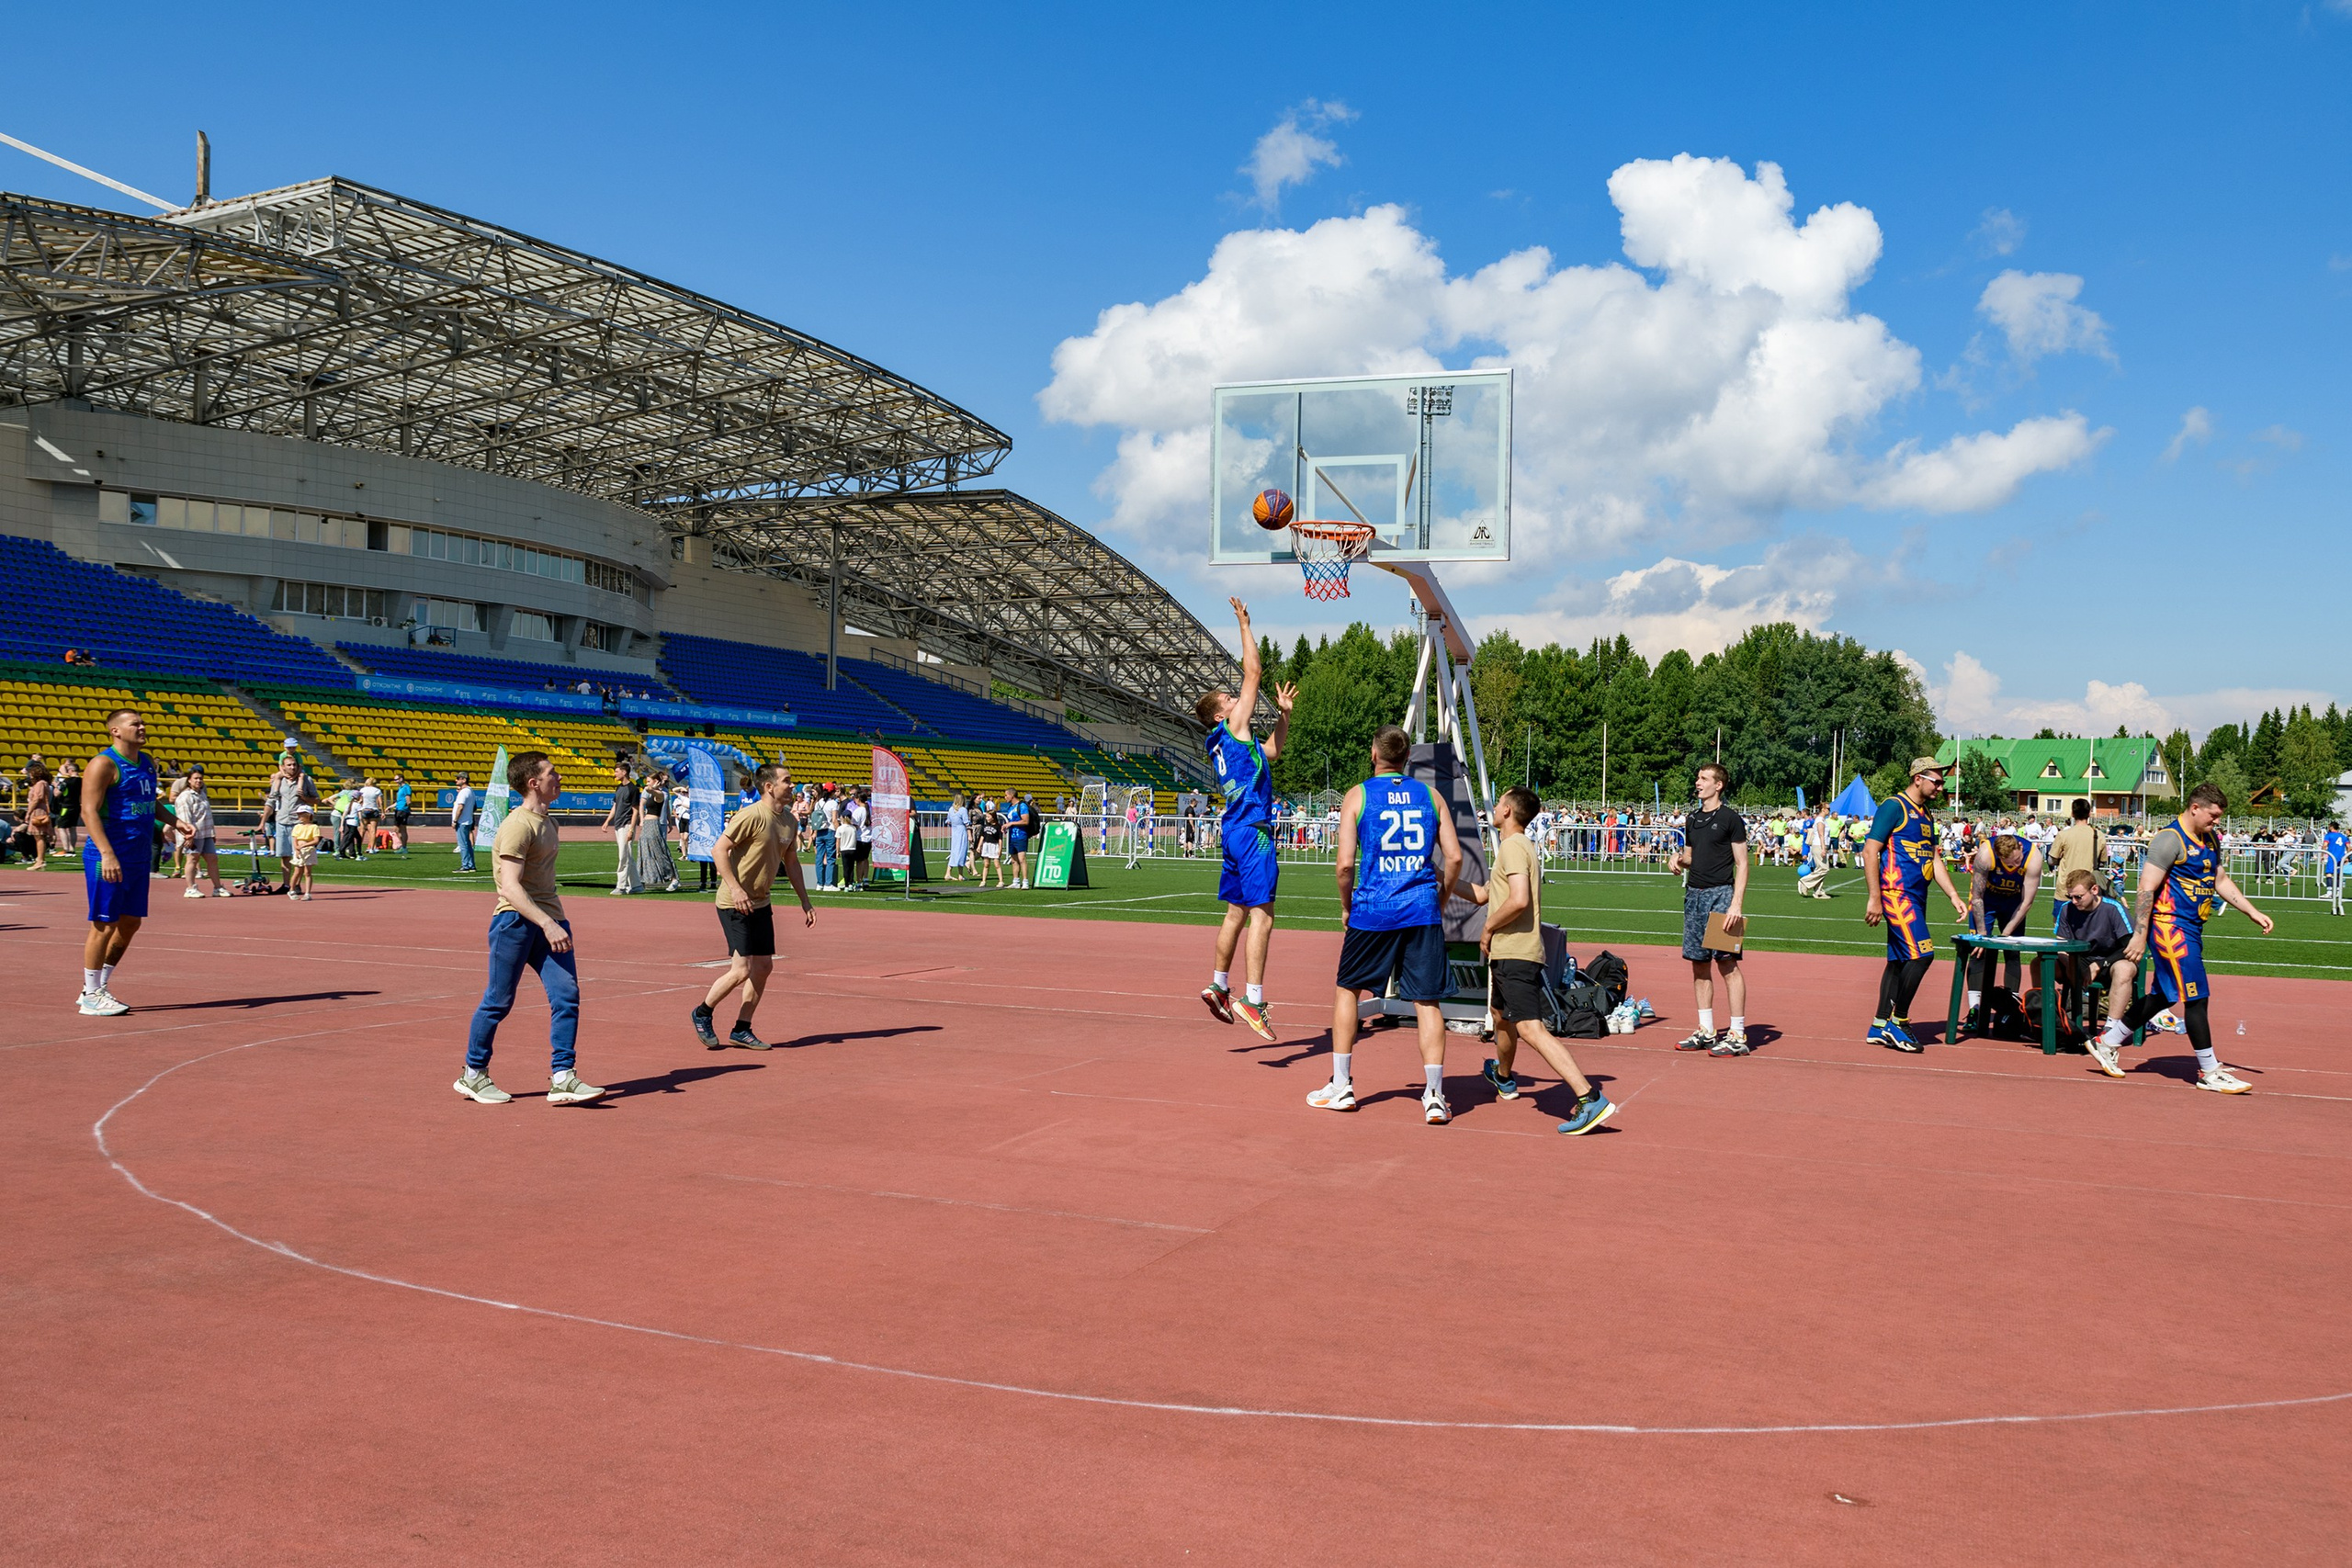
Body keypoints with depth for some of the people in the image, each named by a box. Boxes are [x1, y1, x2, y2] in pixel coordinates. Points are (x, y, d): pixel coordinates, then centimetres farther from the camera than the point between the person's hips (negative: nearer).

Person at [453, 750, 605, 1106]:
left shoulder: (546, 821, 15)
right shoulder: (518, 825, -13)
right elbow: (510, 887, -21)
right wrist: (547, 924, -28)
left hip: (549, 918, 8)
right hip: (517, 919, -8)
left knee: (567, 993, -5)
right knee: (499, 1001, 2)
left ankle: (562, 1078, -4)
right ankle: (473, 1075, 19)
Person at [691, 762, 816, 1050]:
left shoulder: (789, 820, 8)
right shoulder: (752, 816, -17)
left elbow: (791, 861, 20)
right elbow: (718, 849, -17)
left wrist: (805, 901, 17)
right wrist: (734, 888, -24)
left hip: (761, 904, 8)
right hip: (735, 905, -8)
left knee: (764, 966, 7)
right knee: (741, 970, -9)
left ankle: (742, 1029, 18)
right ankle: (702, 1014, 14)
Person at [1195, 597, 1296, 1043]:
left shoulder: (1228, 743, 19)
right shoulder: (1231, 728, -4)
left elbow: (1272, 751, 35)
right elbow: (1253, 672, -5)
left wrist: (1283, 714, 27)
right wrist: (1244, 624, 2)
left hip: (1237, 830, 10)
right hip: (1253, 828, -10)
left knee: (1237, 912, 17)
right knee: (1261, 914, -13)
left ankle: (1218, 987, 24)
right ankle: (1252, 1000, -18)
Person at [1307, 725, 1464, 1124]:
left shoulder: (1358, 796, 0)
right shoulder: (1429, 795, 8)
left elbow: (1346, 864, -6)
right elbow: (1454, 857, 3)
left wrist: (1346, 907, 9)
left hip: (1373, 910, -1)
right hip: (1423, 911, 2)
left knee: (1347, 989, 16)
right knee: (1427, 1001, 4)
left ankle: (1341, 1087, 20)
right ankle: (1434, 1096, -1)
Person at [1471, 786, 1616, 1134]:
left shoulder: (1513, 846, -14)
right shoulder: (1517, 846, 18)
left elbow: (1518, 900, -27)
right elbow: (1482, 895, 26)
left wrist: (1488, 929, -13)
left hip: (1514, 954, -11)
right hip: (1511, 953, 11)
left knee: (1531, 1028, -20)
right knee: (1502, 1015, 30)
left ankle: (1590, 1100, -29)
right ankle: (1504, 1079, 54)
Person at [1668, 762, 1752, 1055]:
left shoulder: (1730, 818, -5)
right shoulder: (1692, 818, 15)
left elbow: (1742, 863, -8)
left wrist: (1737, 903, -17)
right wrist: (1677, 858, 0)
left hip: (1721, 894, -7)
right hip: (1694, 895, 7)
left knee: (1728, 963, -9)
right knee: (1699, 964, 9)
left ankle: (1737, 1036, -7)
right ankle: (1706, 1032, 16)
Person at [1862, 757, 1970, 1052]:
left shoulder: (1926, 815, 19)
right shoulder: (1894, 806, -8)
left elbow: (1934, 859, 25)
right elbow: (1869, 851, -13)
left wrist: (1953, 896, 15)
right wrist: (1874, 899, -17)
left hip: (1916, 897, 9)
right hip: (1897, 893, -9)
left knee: (1900, 960, 10)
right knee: (1922, 953, -16)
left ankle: (1880, 1026, 15)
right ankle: (1898, 1021, -7)